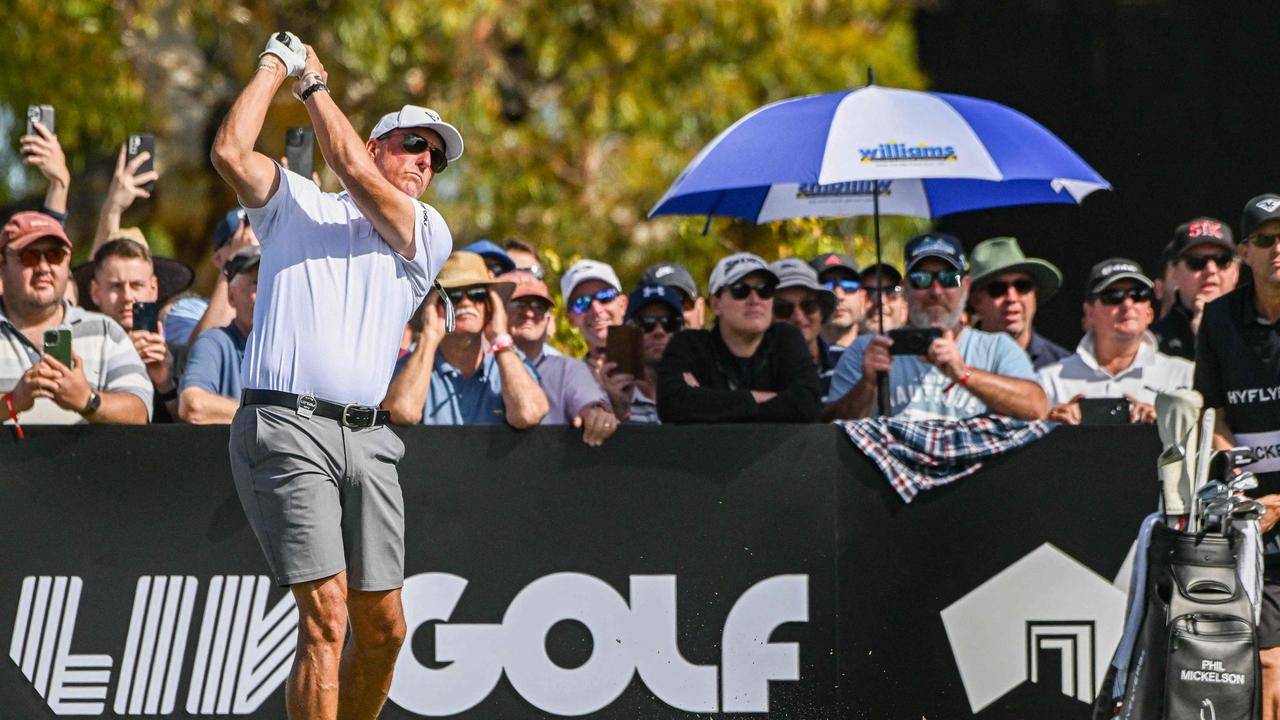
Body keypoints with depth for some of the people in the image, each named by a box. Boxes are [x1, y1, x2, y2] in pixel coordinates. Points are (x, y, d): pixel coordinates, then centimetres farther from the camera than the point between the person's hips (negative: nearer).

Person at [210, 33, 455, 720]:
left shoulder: (429, 234, 17)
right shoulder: (293, 202, 16)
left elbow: (355, 172, 1)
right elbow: (230, 152, -2)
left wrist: (313, 81, 10)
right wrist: (276, 63, 9)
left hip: (367, 435, 4)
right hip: (285, 425, -4)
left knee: (382, 625, 2)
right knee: (326, 614, -16)